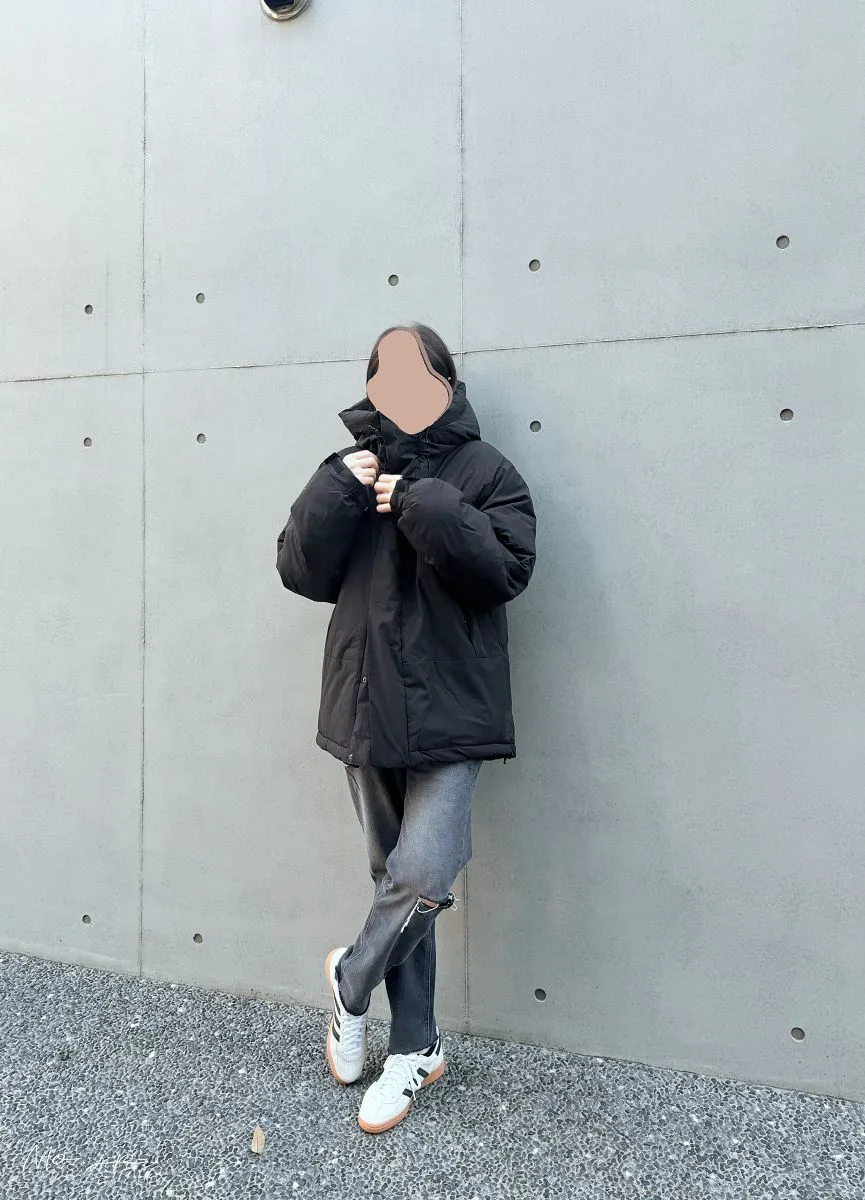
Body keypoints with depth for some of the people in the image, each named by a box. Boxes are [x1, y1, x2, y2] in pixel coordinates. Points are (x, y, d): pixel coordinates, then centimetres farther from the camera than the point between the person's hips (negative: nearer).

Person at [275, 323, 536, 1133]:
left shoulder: (485, 472, 1)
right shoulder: (351, 470, 10)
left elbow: (507, 568, -12)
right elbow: (301, 571, 1)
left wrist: (425, 508, -19)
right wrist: (339, 492, -12)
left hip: (449, 713, -3)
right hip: (367, 710, 4)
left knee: (422, 880, -12)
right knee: (396, 880, 12)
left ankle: (350, 981, 21)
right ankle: (416, 1048, 29)